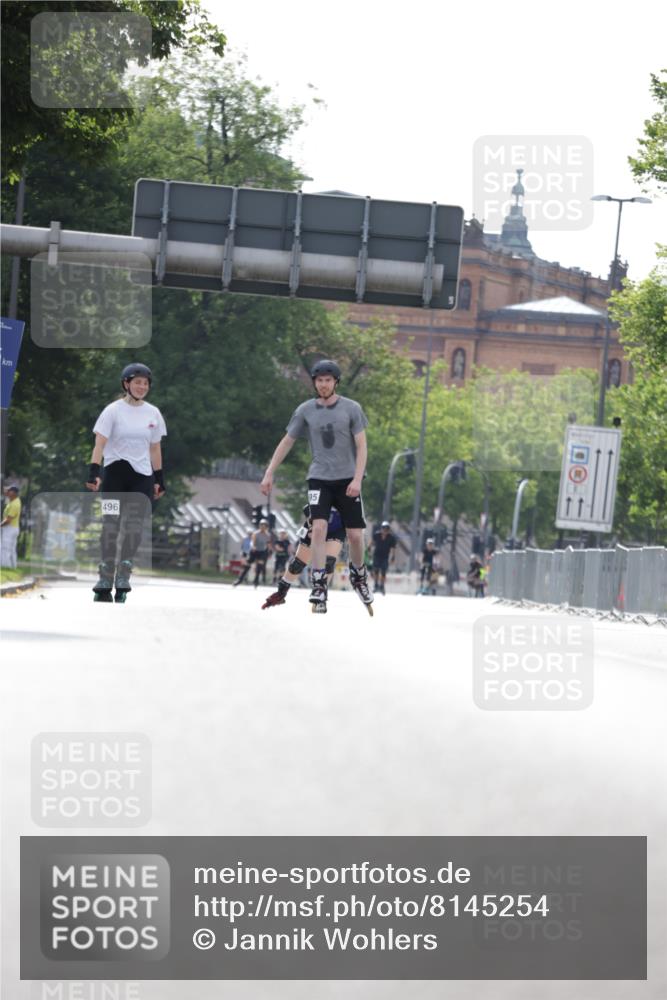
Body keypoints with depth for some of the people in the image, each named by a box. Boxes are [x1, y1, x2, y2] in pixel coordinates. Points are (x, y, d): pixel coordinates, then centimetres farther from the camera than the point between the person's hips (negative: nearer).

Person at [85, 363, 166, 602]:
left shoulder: (153, 413, 10)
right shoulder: (113, 410, -2)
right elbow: (100, 444, -9)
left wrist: (159, 480, 15)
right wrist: (93, 472, -21)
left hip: (142, 476, 3)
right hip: (115, 474, -3)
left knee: (134, 527, -8)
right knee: (111, 525, -4)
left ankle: (122, 581, -7)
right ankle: (104, 583, 1)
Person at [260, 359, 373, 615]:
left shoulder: (351, 409, -2)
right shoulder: (306, 410, 2)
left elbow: (361, 446, -2)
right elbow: (286, 442, 11)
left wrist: (357, 479, -14)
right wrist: (269, 474, 7)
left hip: (347, 479, 0)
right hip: (319, 478, 0)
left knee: (355, 534, 0)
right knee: (319, 528, -18)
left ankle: (358, 575, 28)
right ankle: (319, 586, -16)